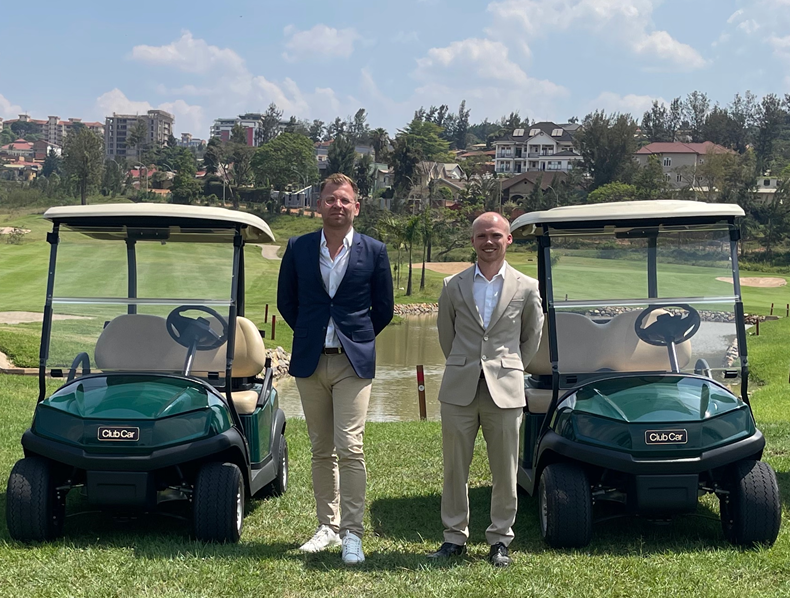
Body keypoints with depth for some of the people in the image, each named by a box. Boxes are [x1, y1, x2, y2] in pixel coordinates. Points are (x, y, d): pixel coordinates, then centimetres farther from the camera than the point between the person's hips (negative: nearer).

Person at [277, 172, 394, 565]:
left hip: (353, 362, -2)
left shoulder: (374, 251, 0)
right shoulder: (298, 249, 4)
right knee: (321, 451, 10)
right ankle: (327, 526, 19)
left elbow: (384, 308, 8)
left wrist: (357, 339, 8)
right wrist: (310, 333, 10)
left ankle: (352, 533, -5)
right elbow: (286, 300, 14)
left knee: (349, 448, -10)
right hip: (309, 360, 3)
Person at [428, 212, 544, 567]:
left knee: (505, 471, 4)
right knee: (455, 468, 6)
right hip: (459, 390, 1)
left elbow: (532, 337, 14)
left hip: (505, 391, -1)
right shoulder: (453, 286, 6)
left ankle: (500, 539, 17)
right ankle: (454, 537, 18)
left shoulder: (527, 288, 3)